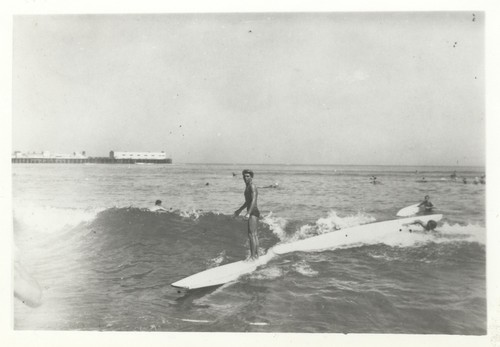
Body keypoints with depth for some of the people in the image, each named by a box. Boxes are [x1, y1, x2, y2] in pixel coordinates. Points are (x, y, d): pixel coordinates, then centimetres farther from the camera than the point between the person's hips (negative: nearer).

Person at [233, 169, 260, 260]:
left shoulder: (252, 186, -14)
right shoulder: (248, 186, 16)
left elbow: (253, 200, -26)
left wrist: (248, 213, -34)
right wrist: (240, 209, 38)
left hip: (253, 212, -10)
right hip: (254, 212, 10)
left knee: (251, 235, -11)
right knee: (255, 235, 14)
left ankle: (252, 256, -11)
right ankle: (256, 255, 21)